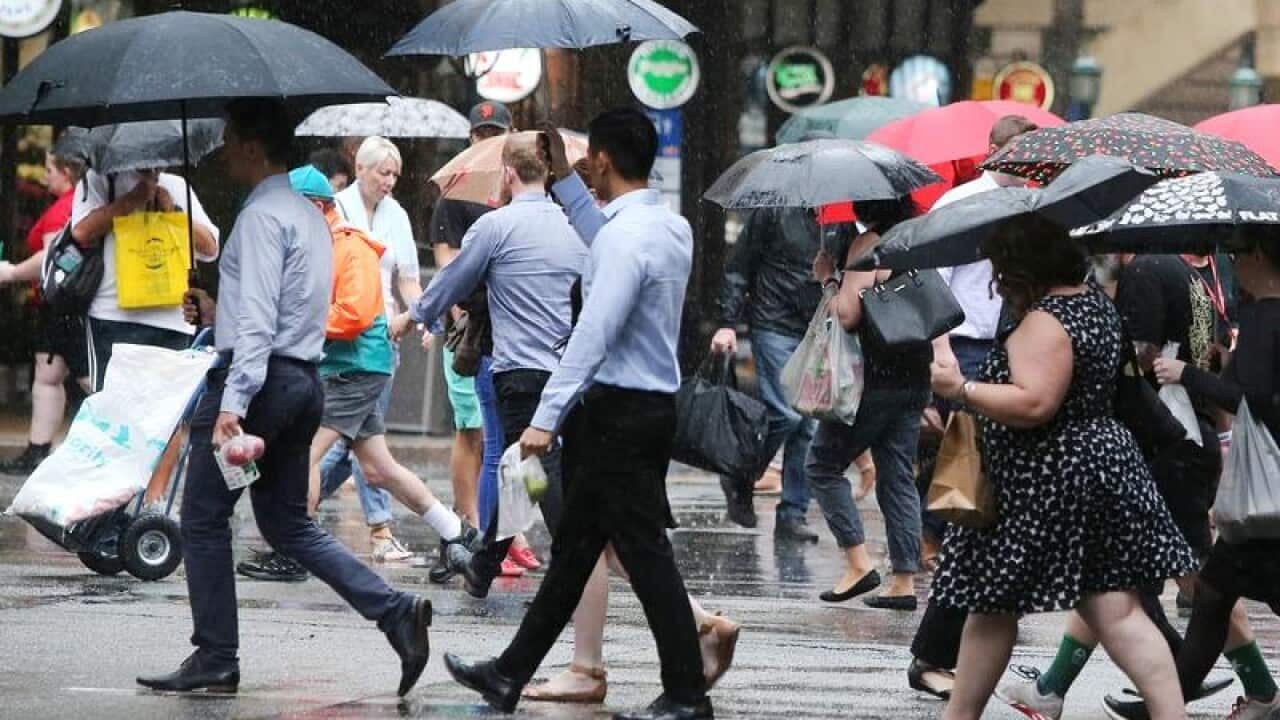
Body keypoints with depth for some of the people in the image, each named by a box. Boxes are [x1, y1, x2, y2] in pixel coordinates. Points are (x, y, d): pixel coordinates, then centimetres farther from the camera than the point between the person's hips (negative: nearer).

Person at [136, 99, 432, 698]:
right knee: (287, 522, 13)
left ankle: (214, 659, 3)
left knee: (204, 520, 1)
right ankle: (396, 611, -1)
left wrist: (233, 402, -27)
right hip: (304, 379, 9)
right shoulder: (310, 216, 17)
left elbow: (257, 318, -22)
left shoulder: (262, 217, -13)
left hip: (259, 377, -9)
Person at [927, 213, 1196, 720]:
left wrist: (961, 389, -22)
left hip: (1045, 484, -9)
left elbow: (1033, 403, -29)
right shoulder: (1096, 304, 12)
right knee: (1115, 612, 5)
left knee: (992, 605, 7)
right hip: (1105, 463, 9)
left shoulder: (1044, 323, -19)